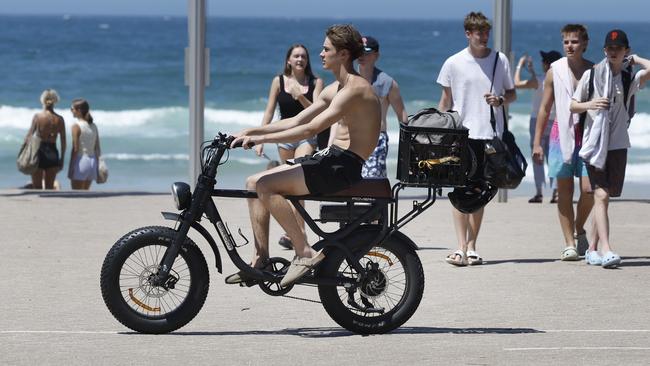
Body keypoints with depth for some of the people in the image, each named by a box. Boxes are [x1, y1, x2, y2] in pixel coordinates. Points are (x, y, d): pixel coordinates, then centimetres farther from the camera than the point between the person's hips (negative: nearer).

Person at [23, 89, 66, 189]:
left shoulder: (38, 116, -6)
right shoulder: (59, 119, 1)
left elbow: (29, 136, -8)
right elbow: (63, 141, 3)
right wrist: (62, 159, 12)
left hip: (39, 152, -3)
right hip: (53, 154, 3)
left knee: (37, 187, 2)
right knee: (49, 188, 10)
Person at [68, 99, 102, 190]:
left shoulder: (76, 126, -11)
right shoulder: (93, 126, 9)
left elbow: (75, 149, -14)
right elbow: (97, 148, 10)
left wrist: (71, 168, -12)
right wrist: (97, 165, 17)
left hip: (80, 161, -7)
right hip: (92, 161, 7)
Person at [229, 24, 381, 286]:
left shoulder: (355, 89, -16)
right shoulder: (334, 89, 17)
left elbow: (311, 129, -23)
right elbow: (297, 121, 19)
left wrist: (261, 138, -22)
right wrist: (252, 131, 10)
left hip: (343, 167, -10)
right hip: (330, 159, 10)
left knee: (265, 185, -21)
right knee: (254, 183, 5)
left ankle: (304, 252, -17)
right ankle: (260, 260, 4)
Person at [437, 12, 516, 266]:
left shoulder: (500, 60, 5)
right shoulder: (454, 63, 1)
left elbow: (512, 94, 13)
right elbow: (446, 101, 9)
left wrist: (500, 100, -9)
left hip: (489, 134, 2)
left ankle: (471, 248, 11)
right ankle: (461, 248, -15)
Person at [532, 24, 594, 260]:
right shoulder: (555, 71, 3)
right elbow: (545, 108, 8)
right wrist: (537, 142, 5)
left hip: (587, 134, 0)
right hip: (562, 133, 0)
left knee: (589, 189, -8)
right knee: (564, 191, 0)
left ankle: (579, 229, 19)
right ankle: (569, 244, 5)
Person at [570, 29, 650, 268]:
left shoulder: (629, 79, 5)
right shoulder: (591, 75, 4)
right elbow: (573, 105, 10)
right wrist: (589, 104, -10)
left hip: (618, 144, 2)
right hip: (594, 144, -2)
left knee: (605, 197, 7)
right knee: (601, 195, -14)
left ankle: (592, 248, 19)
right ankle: (605, 250, -25)